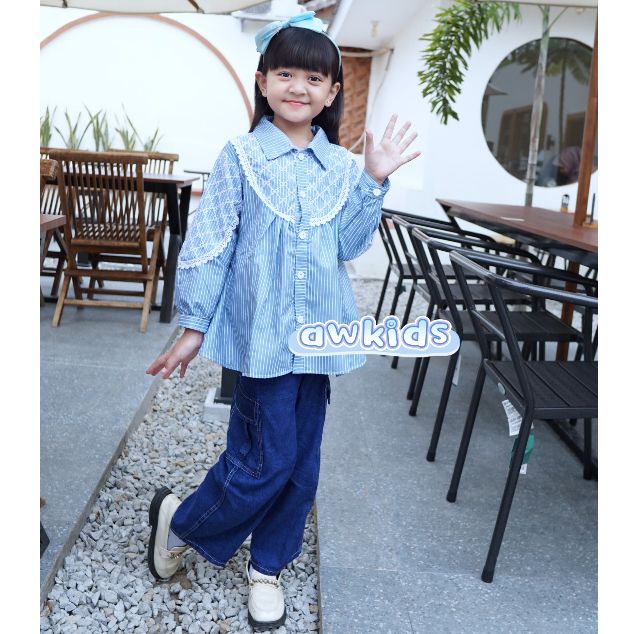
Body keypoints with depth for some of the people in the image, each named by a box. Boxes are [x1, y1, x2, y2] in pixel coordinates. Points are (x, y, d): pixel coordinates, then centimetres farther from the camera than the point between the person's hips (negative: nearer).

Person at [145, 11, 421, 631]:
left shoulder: (340, 165, 6)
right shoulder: (240, 156, -4)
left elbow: (350, 244, 0)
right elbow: (208, 244, -4)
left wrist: (374, 181, -9)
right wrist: (193, 326, -4)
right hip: (263, 331, -4)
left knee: (302, 462, 12)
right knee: (267, 461, -3)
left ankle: (267, 567, 33)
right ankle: (180, 519, 25)